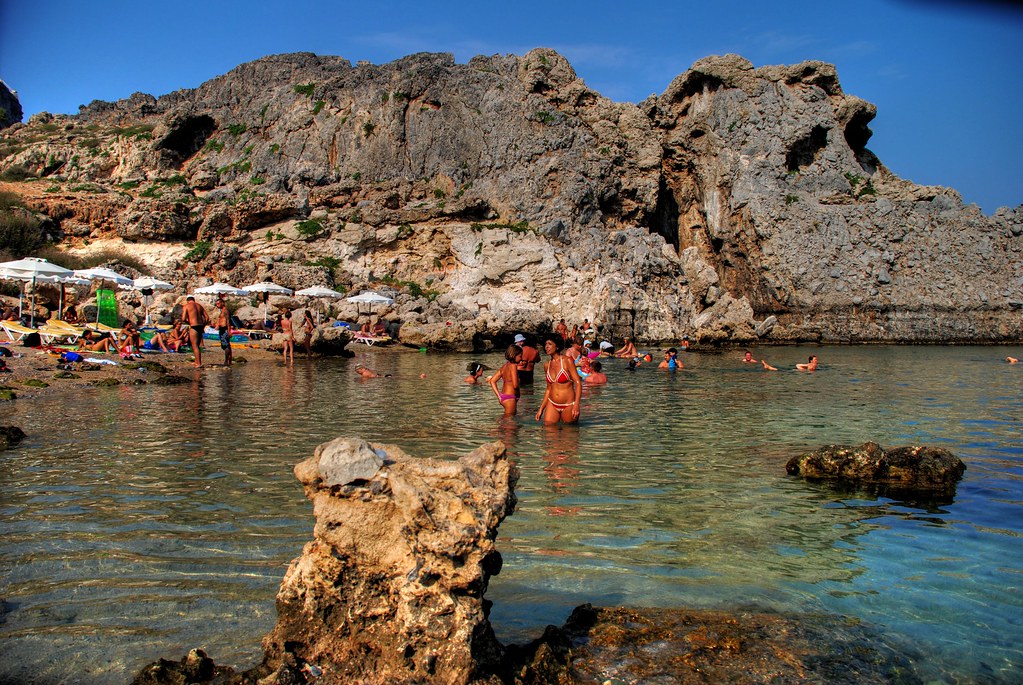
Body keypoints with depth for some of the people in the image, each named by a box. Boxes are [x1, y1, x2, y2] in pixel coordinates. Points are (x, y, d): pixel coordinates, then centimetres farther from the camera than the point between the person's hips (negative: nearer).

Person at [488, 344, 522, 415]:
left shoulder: (505, 366, 11)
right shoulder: (513, 366, -14)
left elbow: (492, 381, 12)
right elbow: (515, 385, -22)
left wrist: (498, 395, 10)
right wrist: (517, 394, -2)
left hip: (503, 396, 9)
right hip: (509, 397, -9)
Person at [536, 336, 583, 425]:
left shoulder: (567, 361, -9)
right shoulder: (546, 365, 6)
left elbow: (578, 383, -13)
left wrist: (576, 404, -24)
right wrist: (541, 409, 11)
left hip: (568, 405, -4)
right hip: (552, 404, 4)